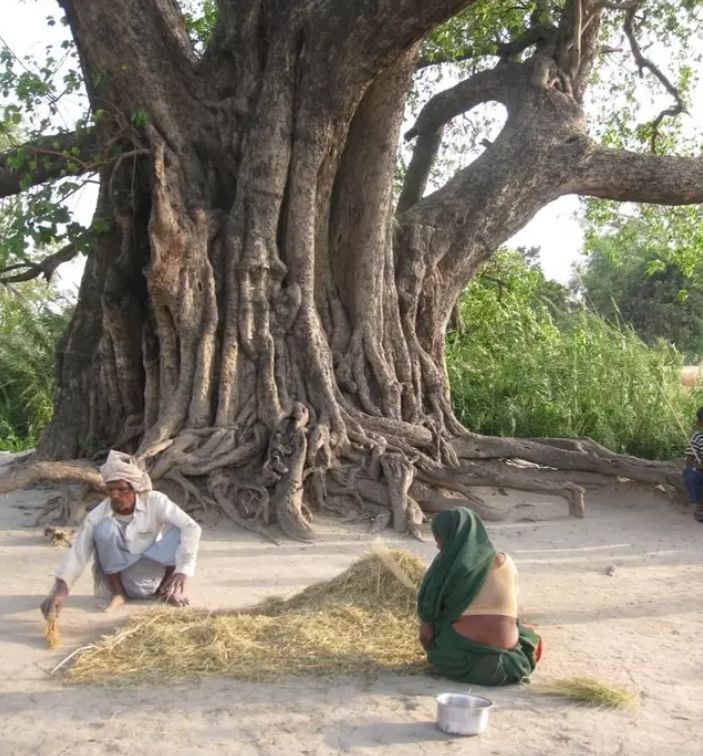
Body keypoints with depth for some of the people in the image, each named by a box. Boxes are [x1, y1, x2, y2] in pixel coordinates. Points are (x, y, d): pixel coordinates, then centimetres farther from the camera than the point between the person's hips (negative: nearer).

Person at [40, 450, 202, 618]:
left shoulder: (155, 502, -17)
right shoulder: (98, 516, -17)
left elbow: (192, 528, -26)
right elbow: (77, 554, -26)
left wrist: (181, 571, -37)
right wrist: (60, 589, -43)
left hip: (152, 577, 1)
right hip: (118, 578, 0)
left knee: (178, 530, -24)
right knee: (105, 527, -27)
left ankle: (168, 588, -3)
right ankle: (117, 593, -9)